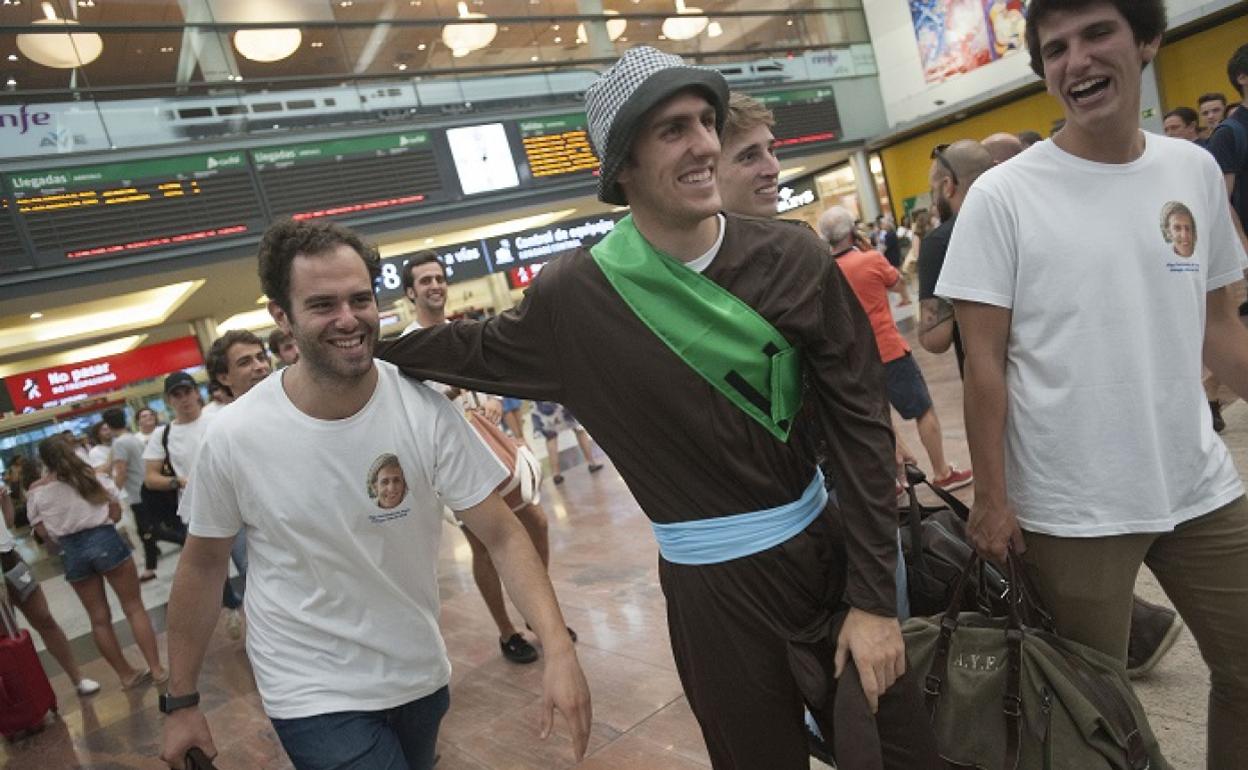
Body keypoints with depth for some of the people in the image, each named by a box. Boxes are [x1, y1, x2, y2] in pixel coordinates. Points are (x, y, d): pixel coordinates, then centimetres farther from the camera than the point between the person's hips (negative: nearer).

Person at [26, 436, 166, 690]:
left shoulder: (36, 494, 1)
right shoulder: (94, 478, 2)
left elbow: (43, 532, 3)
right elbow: (116, 514, 4)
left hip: (72, 553, 1)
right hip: (105, 540, -1)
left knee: (99, 618, 12)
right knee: (134, 607, 5)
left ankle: (126, 675, 20)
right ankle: (157, 669, 2)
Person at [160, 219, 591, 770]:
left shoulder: (424, 410, -18)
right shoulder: (234, 438, -17)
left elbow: (501, 536, -16)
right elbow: (202, 565, -3)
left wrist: (558, 647, -28)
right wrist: (181, 702, 4)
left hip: (420, 677, 2)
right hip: (313, 695, -2)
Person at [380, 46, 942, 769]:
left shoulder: (793, 257, -9)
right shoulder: (575, 297, -11)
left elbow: (861, 421, -6)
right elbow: (482, 349, 10)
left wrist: (875, 598, -6)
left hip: (826, 552, 2)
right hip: (712, 588, -1)